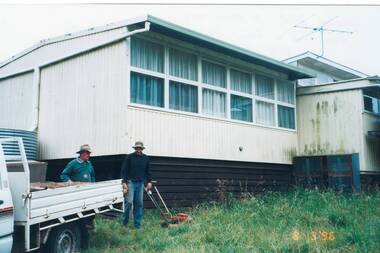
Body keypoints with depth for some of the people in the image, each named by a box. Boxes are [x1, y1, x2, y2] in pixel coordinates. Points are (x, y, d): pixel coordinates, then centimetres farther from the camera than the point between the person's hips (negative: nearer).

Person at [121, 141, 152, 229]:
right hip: (130, 182, -4)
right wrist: (124, 182, -11)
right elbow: (124, 170, -4)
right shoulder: (129, 157, -3)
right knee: (129, 202, -11)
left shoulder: (146, 158, 9)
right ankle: (125, 222, 5)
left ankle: (137, 224, 12)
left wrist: (149, 181, 9)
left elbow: (148, 171, 17)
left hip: (140, 183, 4)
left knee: (139, 204, 4)